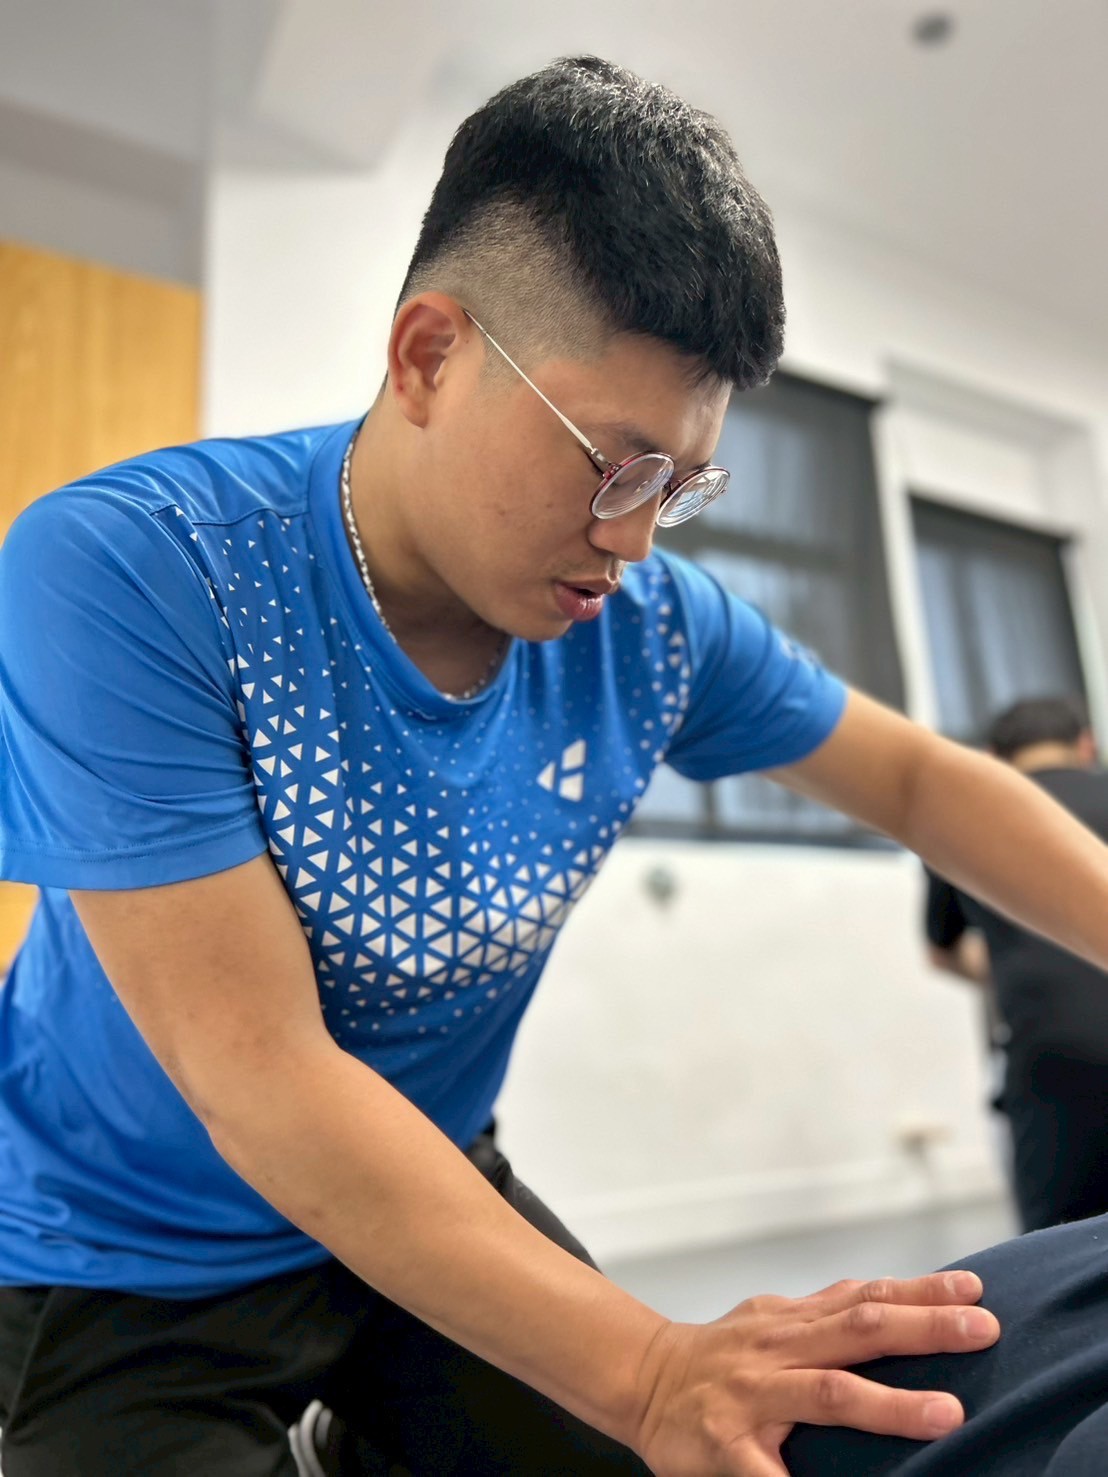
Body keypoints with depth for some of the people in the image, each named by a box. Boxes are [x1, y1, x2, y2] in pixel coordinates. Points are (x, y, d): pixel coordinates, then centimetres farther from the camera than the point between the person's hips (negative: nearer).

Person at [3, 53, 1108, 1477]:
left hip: (435, 1201, 5)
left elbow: (920, 777, 0)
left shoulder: (649, 623, -13)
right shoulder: (120, 576, -26)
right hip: (128, 1274, -3)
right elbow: (263, 1080, -30)